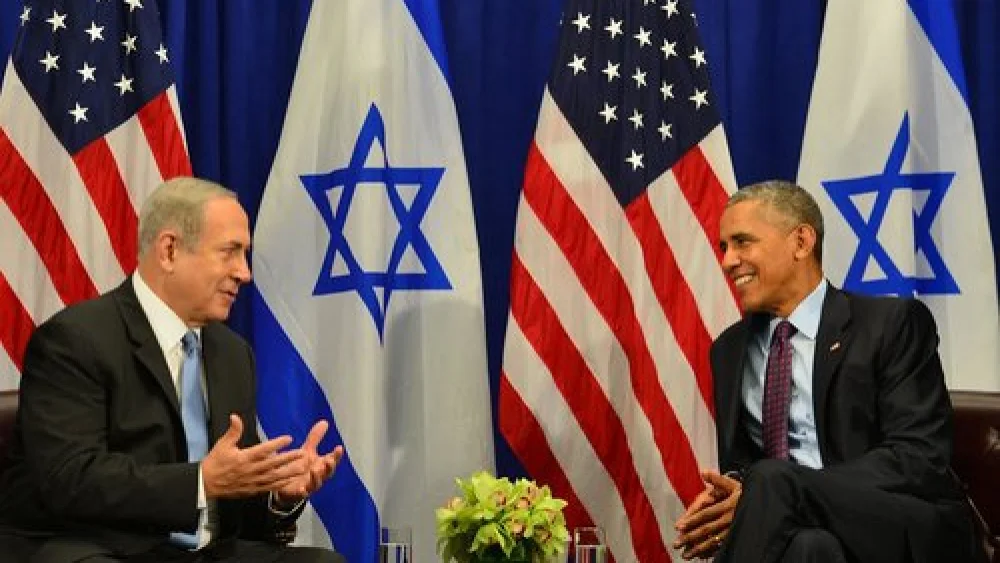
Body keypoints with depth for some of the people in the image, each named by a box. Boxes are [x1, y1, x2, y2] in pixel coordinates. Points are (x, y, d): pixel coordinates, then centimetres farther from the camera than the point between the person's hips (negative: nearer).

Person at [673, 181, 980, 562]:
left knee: (770, 484, -31)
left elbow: (920, 458, -11)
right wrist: (724, 496, -9)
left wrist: (766, 497, -20)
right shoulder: (729, 349, 16)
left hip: (904, 529, -2)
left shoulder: (893, 323, 0)